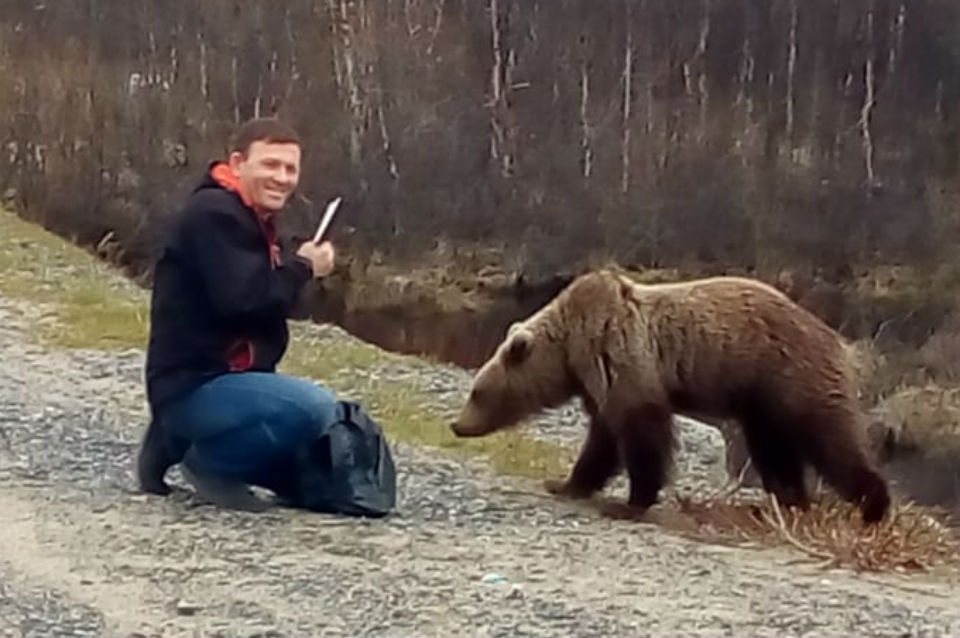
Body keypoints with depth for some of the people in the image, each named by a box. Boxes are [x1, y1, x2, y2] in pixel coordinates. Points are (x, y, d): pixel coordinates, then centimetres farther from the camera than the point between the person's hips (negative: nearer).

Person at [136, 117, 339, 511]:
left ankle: (180, 442, 16)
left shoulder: (254, 219, 17)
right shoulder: (213, 214, -15)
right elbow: (243, 298, -26)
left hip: (228, 379, 11)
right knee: (315, 407, -30)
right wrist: (302, 268, -13)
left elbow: (266, 297, 16)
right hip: (194, 386, -11)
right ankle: (207, 462, -8)